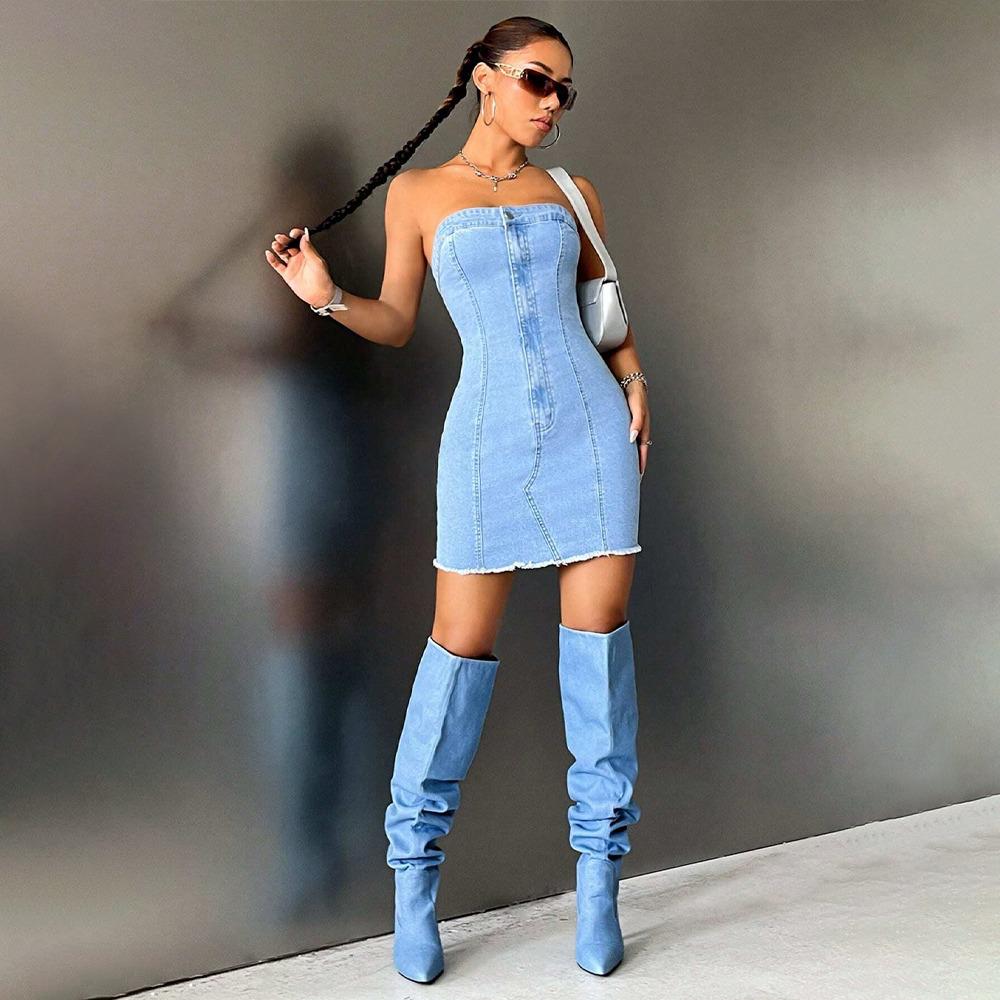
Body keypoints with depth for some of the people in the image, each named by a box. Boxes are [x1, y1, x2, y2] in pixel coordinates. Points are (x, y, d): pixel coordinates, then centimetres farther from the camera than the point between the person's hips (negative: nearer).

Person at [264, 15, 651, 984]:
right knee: (462, 642, -2)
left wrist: (633, 382, 5)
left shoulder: (572, 195, 13)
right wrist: (326, 296, -9)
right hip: (489, 437, -2)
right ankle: (415, 876, 14)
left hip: (590, 426, 2)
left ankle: (598, 879, 11)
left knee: (598, 633, -1)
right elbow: (395, 323, 9)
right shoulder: (416, 193, 8)